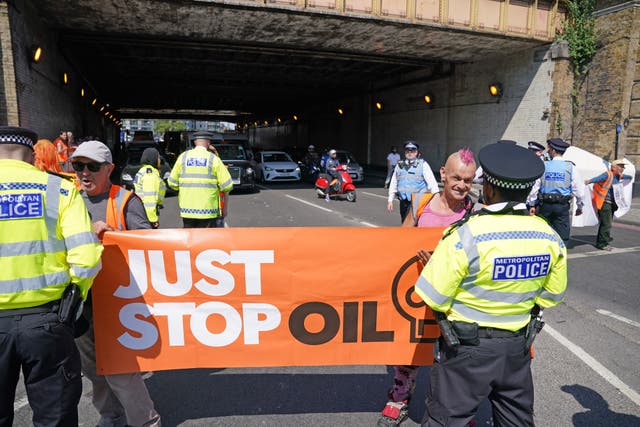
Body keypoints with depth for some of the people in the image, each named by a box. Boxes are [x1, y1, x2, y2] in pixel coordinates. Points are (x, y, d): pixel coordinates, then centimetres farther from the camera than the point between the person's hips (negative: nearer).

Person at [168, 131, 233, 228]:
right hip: (208, 210, -3)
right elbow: (227, 185, -6)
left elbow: (172, 183, 4)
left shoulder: (183, 157, 4)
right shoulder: (213, 159, -3)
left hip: (187, 209, 3)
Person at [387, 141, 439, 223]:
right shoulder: (399, 165, 11)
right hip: (403, 202, 5)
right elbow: (393, 184, 17)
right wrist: (390, 200, 15)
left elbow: (432, 183, -7)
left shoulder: (423, 165, -2)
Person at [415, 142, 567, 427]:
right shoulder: (550, 237, -7)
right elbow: (552, 296, 6)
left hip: (466, 349, -5)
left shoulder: (466, 235, -26)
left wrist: (435, 264, -3)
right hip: (518, 346, 6)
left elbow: (434, 298, -21)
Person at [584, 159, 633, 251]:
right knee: (606, 224, -10)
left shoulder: (618, 175, 10)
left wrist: (630, 177, 52)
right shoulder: (608, 175, -17)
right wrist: (589, 181, -54)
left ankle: (600, 242, 30)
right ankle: (602, 243, 1)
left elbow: (623, 176, 33)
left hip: (611, 203, 10)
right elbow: (598, 178, -36)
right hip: (604, 203, -10)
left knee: (605, 223, 17)